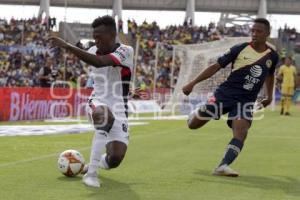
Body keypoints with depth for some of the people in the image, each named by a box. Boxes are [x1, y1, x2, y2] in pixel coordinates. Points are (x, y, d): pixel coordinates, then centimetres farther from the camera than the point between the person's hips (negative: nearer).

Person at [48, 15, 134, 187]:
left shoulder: (126, 51, -16)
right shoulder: (93, 51, 0)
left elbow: (99, 62, -34)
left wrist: (67, 46, -37)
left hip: (118, 112, -1)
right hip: (98, 103, 1)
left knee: (115, 159, -15)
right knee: (101, 114, -38)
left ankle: (97, 163, 25)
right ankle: (91, 173, -33)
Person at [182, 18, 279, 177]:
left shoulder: (272, 56, 4)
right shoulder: (240, 49, -6)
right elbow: (216, 66, -3)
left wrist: (269, 97, 24)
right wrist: (193, 83, -8)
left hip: (246, 101, 1)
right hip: (225, 94, -1)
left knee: (241, 132, -25)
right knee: (193, 124, 1)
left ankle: (223, 166, -30)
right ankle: (197, 113, 37)